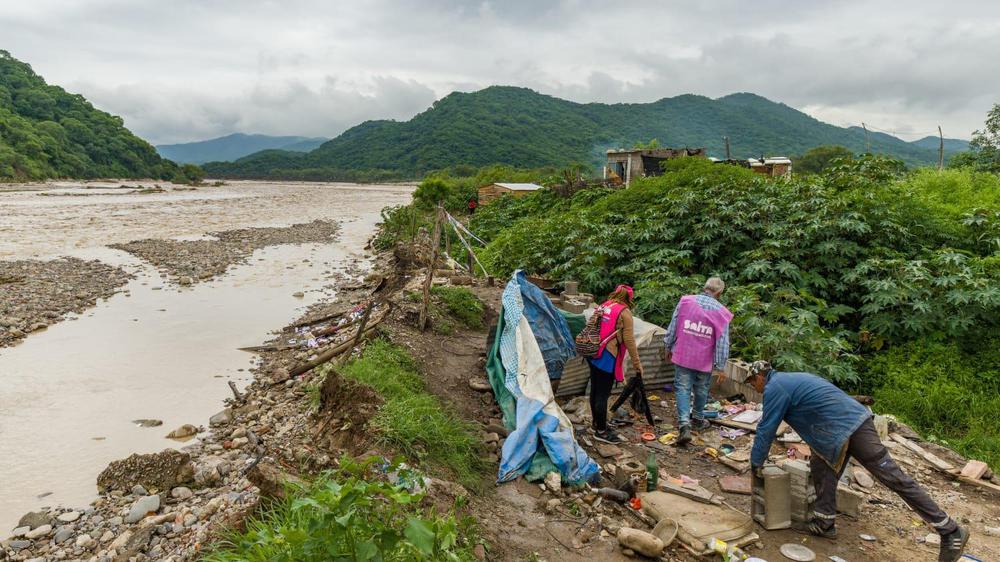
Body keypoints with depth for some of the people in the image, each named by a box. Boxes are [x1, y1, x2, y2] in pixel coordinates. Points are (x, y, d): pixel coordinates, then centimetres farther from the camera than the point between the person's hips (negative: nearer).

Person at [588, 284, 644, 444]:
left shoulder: (603, 307, 12)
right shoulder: (624, 312, -7)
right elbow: (629, 340, -9)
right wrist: (636, 362, -1)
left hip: (593, 354, 8)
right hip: (607, 357, -8)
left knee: (595, 390, 16)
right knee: (603, 393, -1)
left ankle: (597, 423, 30)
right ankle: (601, 431, 7)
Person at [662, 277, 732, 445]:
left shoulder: (685, 301, -6)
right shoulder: (721, 312, -7)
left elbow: (672, 327, -2)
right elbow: (722, 343, -6)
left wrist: (667, 347, 11)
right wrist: (720, 366, 2)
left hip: (683, 356, 0)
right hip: (705, 360, 0)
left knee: (683, 388, 3)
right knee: (701, 389, 19)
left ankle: (684, 425, -12)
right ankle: (698, 419, 38)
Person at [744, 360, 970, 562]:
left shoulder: (774, 388, -6)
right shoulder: (788, 379, 23)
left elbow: (766, 430, -3)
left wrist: (756, 463, 8)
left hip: (848, 428, -10)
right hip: (852, 421, 10)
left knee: (893, 477, -7)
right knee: (821, 467, 16)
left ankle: (951, 532, -3)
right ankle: (824, 524, 18)